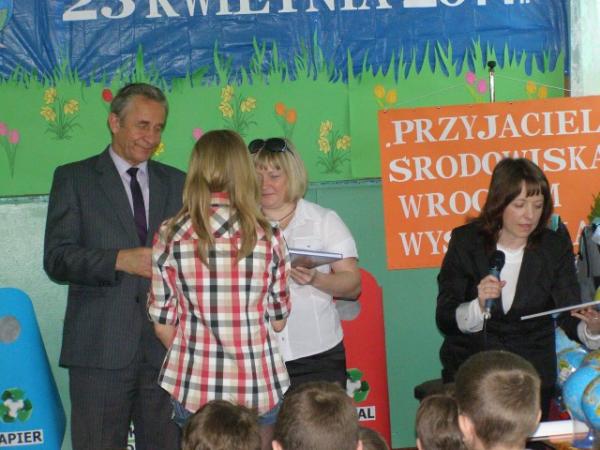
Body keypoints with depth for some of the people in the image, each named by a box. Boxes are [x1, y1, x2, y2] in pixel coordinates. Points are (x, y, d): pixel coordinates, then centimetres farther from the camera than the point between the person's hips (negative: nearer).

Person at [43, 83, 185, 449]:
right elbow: (57, 259, -5)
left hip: (166, 345, 3)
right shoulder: (74, 179, 3)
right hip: (101, 347, -3)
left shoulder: (177, 183, 14)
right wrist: (121, 260, -18)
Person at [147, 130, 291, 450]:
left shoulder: (170, 235, -5)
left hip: (193, 389, 0)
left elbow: (163, 323, 0)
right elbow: (278, 321, 4)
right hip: (260, 388, 0)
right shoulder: (267, 237, -5)